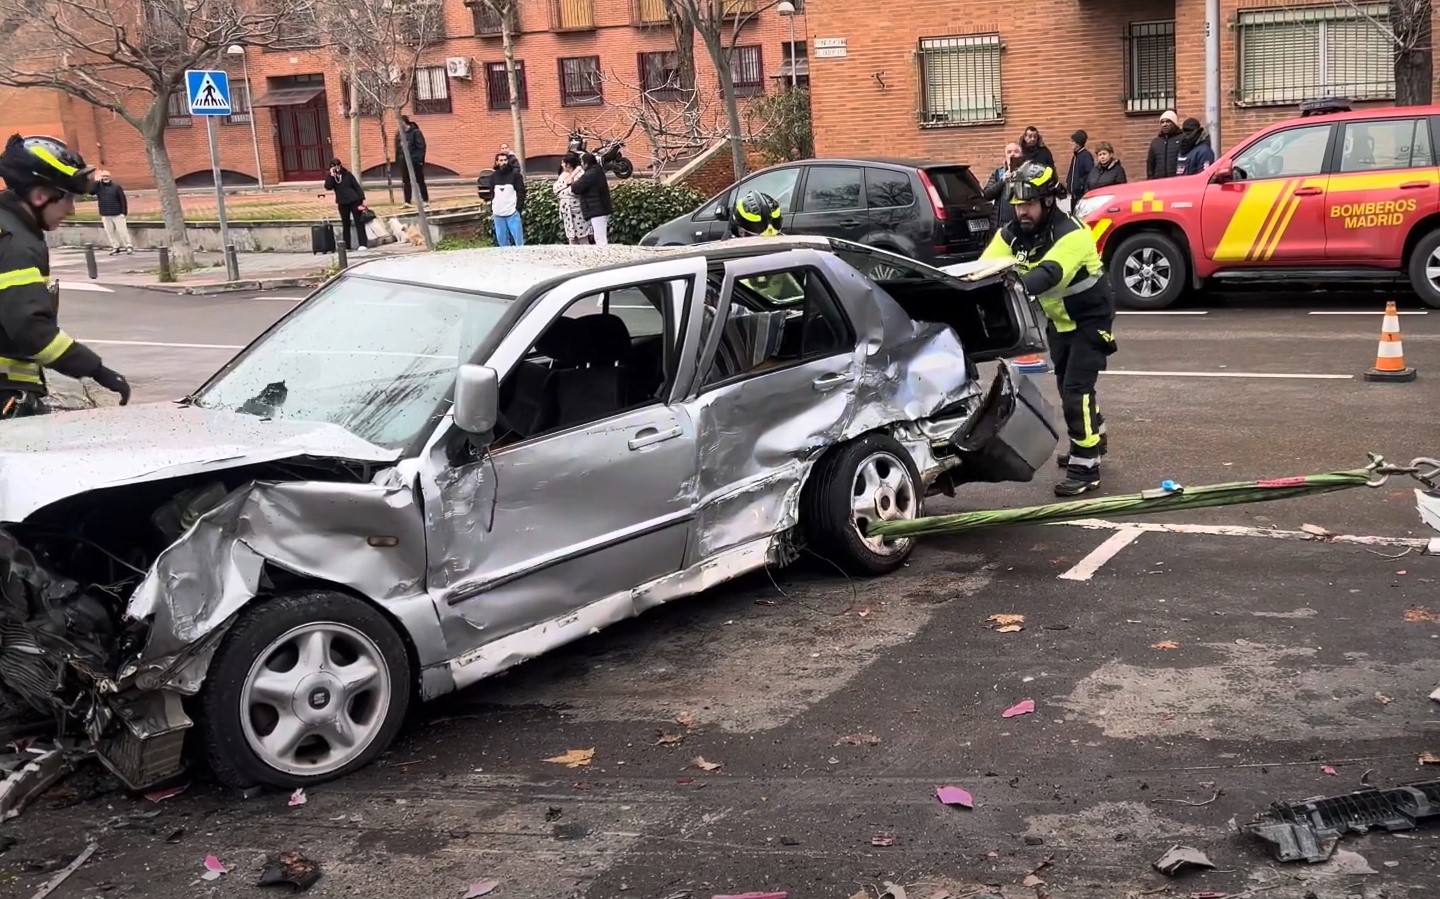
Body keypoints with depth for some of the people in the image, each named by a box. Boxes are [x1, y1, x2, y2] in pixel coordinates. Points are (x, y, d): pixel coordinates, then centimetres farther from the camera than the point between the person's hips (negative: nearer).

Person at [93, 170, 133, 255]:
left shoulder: (116, 187, -2)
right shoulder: (98, 187, 7)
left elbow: (123, 200, -3)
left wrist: (124, 212, -10)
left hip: (117, 214, -4)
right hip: (105, 215, 4)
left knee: (122, 231, -4)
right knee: (110, 232, 6)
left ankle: (129, 246, 2)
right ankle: (115, 247, 13)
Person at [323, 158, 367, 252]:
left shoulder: (348, 175, 1)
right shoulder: (331, 177, 5)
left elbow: (357, 187, 2)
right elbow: (328, 187, -12)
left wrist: (362, 199, -5)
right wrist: (331, 175, -16)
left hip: (354, 201, -2)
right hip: (342, 203, 2)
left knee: (359, 222, -4)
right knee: (345, 224, 7)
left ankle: (362, 244, -6)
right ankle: (346, 246, 10)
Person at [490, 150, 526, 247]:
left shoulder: (515, 175, 0)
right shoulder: (493, 176, 11)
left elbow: (521, 192, -3)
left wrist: (518, 209, -10)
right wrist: (491, 211, 10)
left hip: (512, 213, -4)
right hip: (498, 214, 4)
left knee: (518, 240, -5)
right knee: (502, 241, 8)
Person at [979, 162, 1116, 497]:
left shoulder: (1071, 234, -30)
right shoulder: (1013, 233, -9)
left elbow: (1049, 273, -47)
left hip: (1090, 317, -8)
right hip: (1058, 319, 8)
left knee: (1076, 388, -15)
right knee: (1067, 384, 21)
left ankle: (1085, 467, -6)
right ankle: (1093, 436, 46)